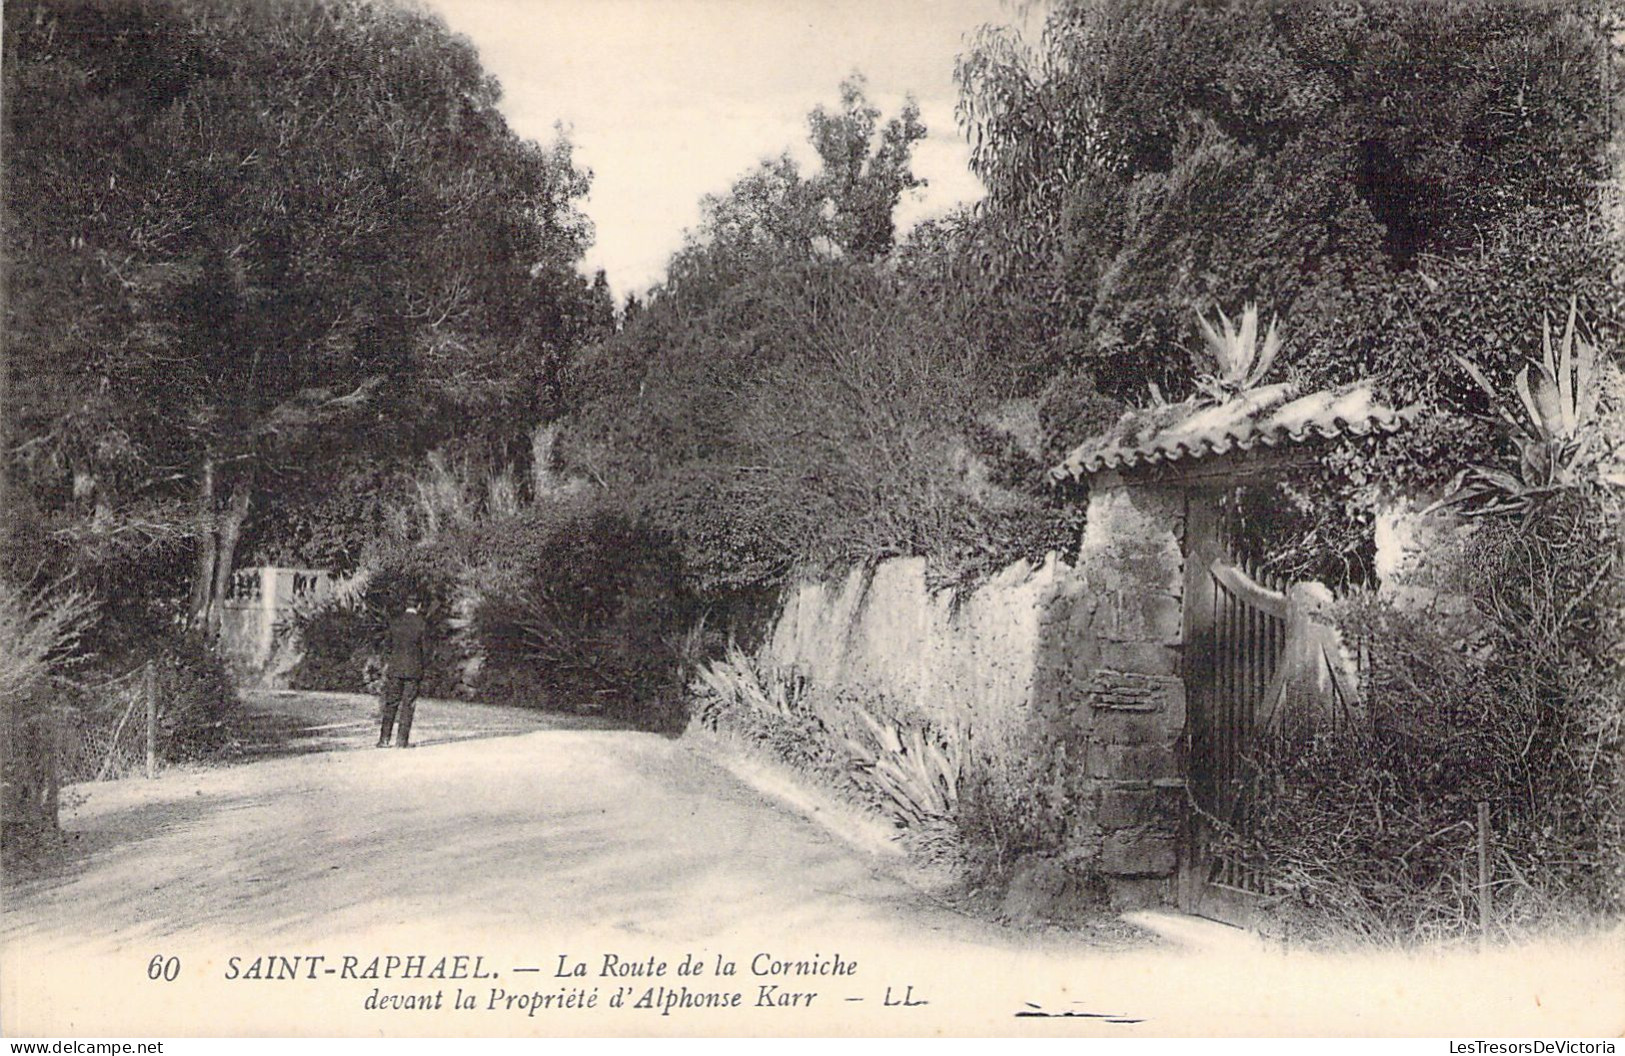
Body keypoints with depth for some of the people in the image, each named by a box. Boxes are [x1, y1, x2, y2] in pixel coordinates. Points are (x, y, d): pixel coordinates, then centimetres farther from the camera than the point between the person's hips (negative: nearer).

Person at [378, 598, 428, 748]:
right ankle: (402, 740, 2)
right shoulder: (422, 625, -6)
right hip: (414, 669, -2)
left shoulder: (394, 623, 1)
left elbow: (389, 646, 7)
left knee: (391, 704, 7)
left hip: (395, 668, 2)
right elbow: (425, 649, -2)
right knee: (408, 705, 4)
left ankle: (384, 739, 4)